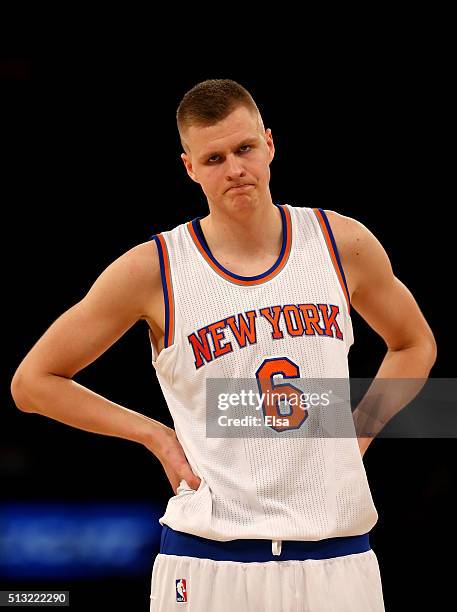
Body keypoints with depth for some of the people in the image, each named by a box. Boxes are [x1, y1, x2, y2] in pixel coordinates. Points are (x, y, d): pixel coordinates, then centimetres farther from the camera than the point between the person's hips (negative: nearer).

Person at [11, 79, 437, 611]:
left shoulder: (341, 243, 2)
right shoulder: (152, 271, -6)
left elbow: (415, 345, 21)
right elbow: (32, 382, 2)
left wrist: (354, 436, 8)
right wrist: (156, 436, -2)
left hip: (339, 557, 2)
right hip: (209, 562, -2)